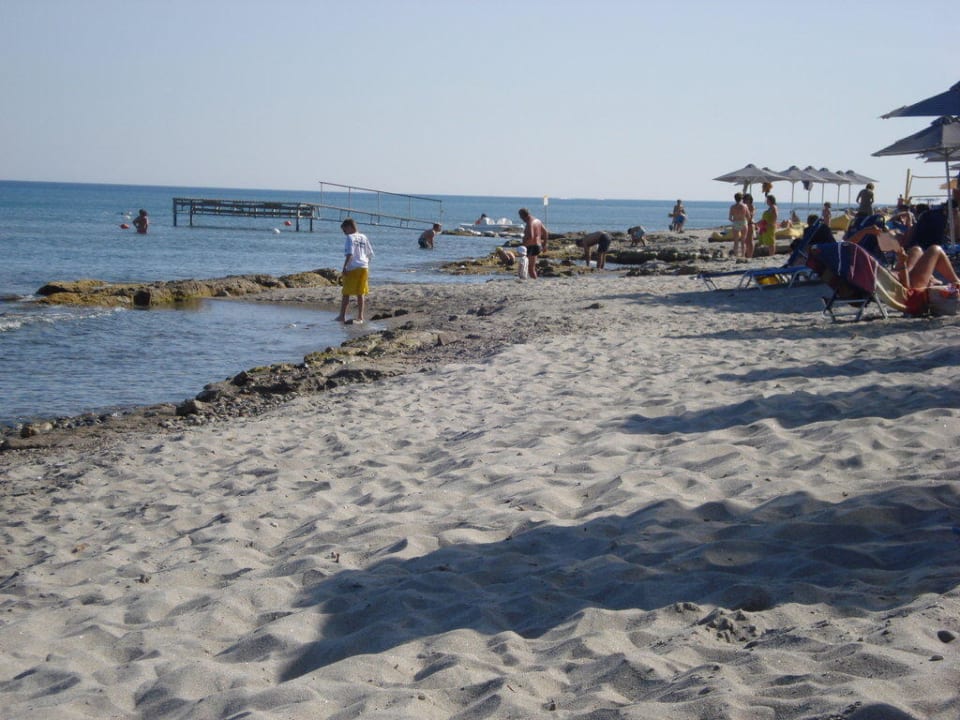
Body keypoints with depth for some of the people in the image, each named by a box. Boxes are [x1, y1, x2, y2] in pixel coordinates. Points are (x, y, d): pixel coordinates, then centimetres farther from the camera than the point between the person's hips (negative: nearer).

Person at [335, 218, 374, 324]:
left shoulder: (350, 238, -8)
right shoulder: (363, 237, 12)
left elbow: (350, 254, -18)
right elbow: (370, 254, 14)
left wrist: (344, 267, -17)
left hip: (352, 268, -6)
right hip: (364, 267, 6)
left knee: (346, 293, 2)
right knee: (361, 293, 8)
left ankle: (342, 316, 6)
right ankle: (360, 317, 9)